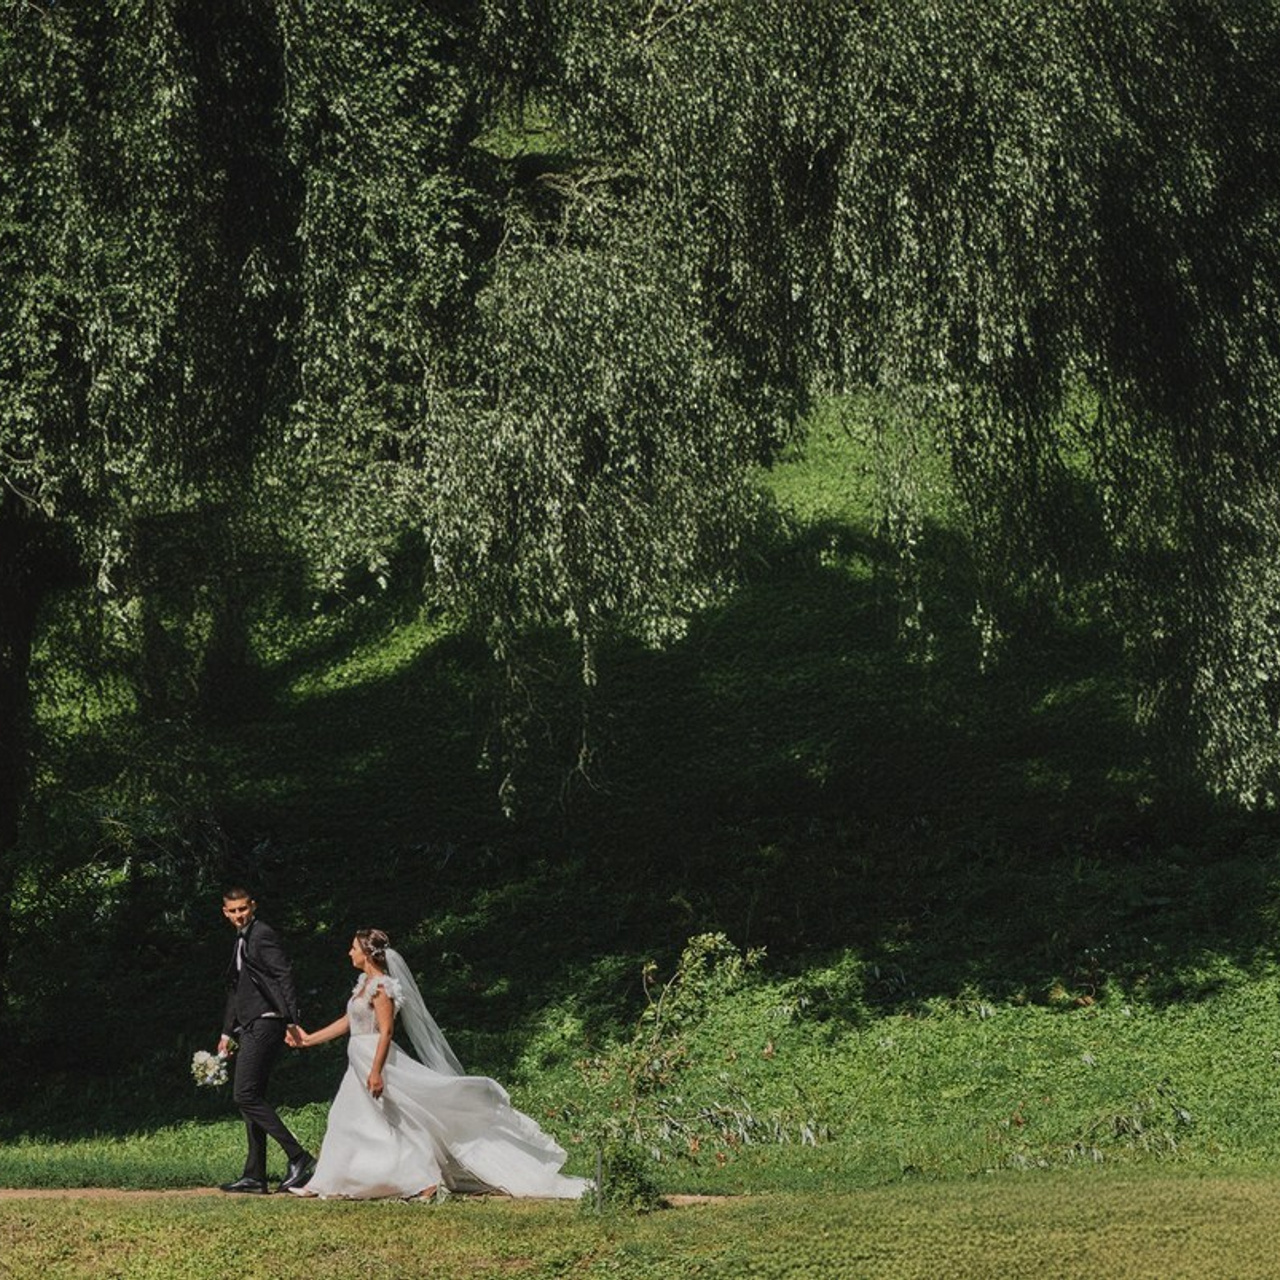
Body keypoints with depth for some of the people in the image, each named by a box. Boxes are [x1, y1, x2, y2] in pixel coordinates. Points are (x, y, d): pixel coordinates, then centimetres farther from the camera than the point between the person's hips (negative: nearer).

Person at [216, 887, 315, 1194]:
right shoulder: (241, 941, 22)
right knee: (251, 1099, 8)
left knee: (247, 1095, -15)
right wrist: (227, 1033, 27)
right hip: (250, 1029, 10)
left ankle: (298, 1157, -16)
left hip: (264, 1024, -10)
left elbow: (285, 976, -16)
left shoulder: (262, 935, -7)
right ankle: (255, 1176, 9)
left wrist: (291, 1021, -23)